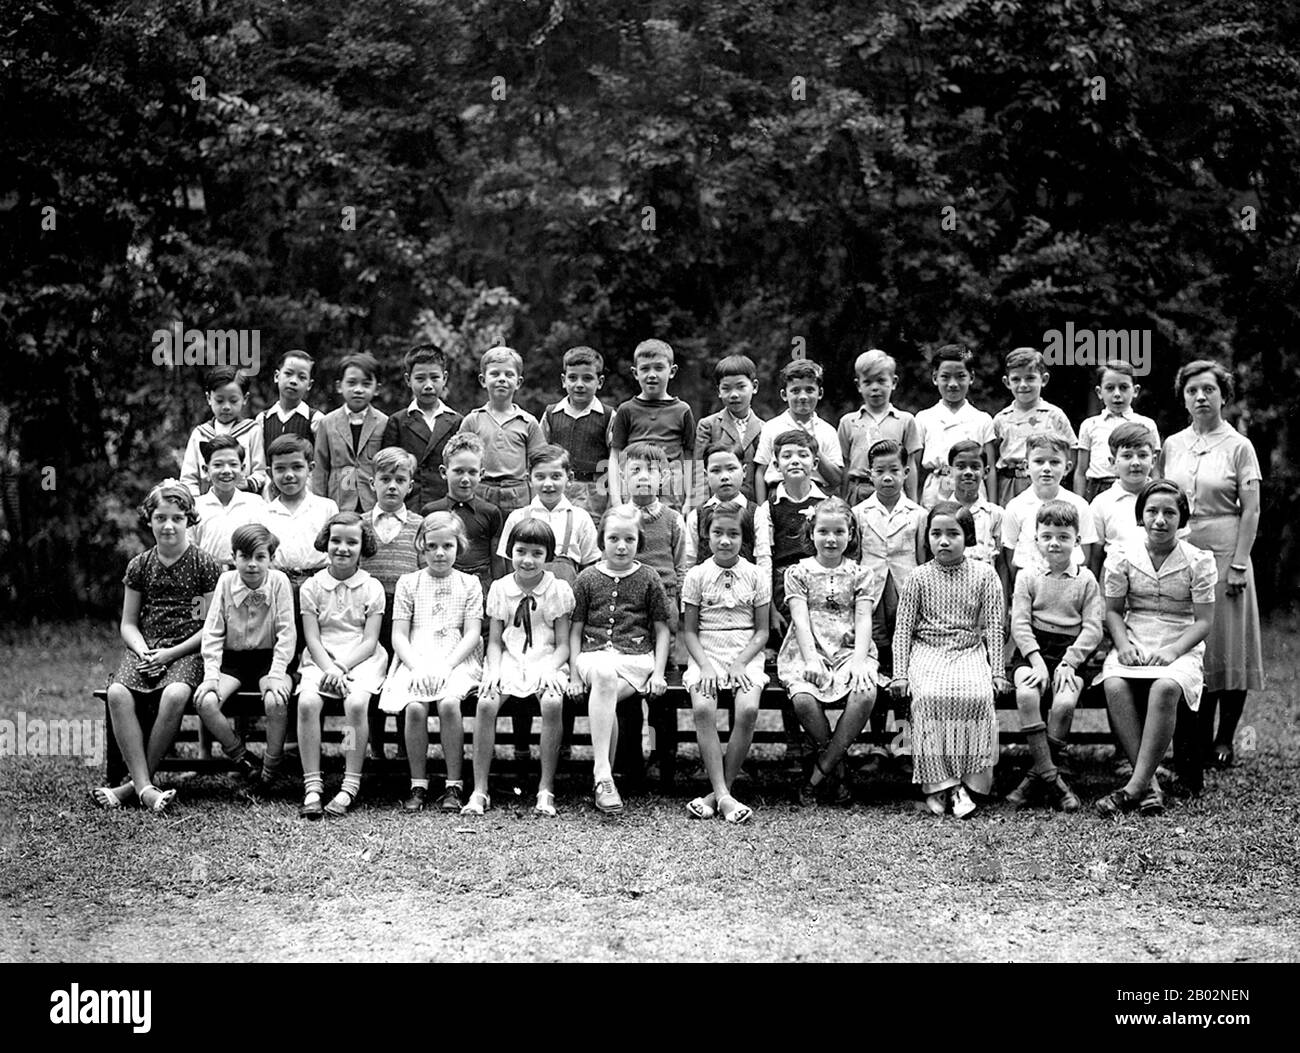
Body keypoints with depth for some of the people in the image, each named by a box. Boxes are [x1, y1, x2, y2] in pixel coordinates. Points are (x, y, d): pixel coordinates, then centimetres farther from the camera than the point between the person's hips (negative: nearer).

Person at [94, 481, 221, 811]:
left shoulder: (203, 565, 3)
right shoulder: (140, 566, 13)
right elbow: (128, 623, 16)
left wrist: (172, 653, -10)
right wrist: (143, 651, -5)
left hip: (187, 651, -3)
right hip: (145, 649, 3)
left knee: (175, 695, -35)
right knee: (117, 694, -29)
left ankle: (134, 784, -24)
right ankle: (145, 787, -30)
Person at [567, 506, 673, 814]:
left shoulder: (649, 580, 12)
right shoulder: (588, 578, 13)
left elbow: (661, 630, 12)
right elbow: (575, 629, 13)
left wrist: (658, 673, 1)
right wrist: (574, 674, 3)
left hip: (636, 656, 0)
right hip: (594, 653, 0)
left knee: (605, 691, -33)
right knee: (604, 675, -38)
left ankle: (602, 775, -25)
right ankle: (603, 773, -43)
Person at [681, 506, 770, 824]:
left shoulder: (756, 577, 6)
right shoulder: (696, 576, 6)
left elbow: (762, 631, 6)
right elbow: (690, 631, 6)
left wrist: (739, 663, -10)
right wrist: (705, 665, -11)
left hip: (746, 657, 0)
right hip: (706, 655, 0)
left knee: (748, 709, -29)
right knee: (703, 709, -30)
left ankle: (720, 791, -19)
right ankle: (723, 796, -30)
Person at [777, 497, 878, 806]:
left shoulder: (858, 575, 12)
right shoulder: (798, 572, 8)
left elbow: (863, 621, 2)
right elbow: (801, 619, -3)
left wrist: (859, 661, -15)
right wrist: (811, 660, -17)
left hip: (849, 651, 1)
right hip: (808, 652, -1)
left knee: (865, 695, -32)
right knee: (803, 698, -34)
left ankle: (819, 772, -19)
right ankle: (837, 764, -8)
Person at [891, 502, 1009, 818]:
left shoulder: (984, 575, 5)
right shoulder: (919, 578, 5)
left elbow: (994, 626, 5)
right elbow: (903, 628, 6)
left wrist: (997, 672, -3)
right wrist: (899, 673, -2)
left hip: (970, 651, 0)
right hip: (928, 652, 0)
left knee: (976, 696, -31)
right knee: (930, 696, -31)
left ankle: (968, 779, -21)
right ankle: (936, 781, -24)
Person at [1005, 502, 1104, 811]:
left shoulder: (1085, 580, 9)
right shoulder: (1027, 577, 9)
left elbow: (1093, 628, 1)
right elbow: (1019, 623, -1)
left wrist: (1068, 662, -13)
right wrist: (1037, 660, -16)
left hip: (1071, 653, 0)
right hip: (1032, 652, 0)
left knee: (1064, 702, -29)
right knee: (1026, 694, -31)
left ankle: (1037, 776, -14)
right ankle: (1050, 776, -30)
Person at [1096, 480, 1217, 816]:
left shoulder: (1199, 561, 2)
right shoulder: (1122, 557, 7)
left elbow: (1203, 621, 0)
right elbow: (1113, 611, 11)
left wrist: (1173, 650, -15)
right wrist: (1123, 645, -8)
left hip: (1180, 651, -2)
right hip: (1133, 647, 2)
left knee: (1165, 688, -37)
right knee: (1114, 686, -33)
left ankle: (1135, 787, -35)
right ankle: (1150, 786, -32)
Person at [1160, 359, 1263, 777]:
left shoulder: (1238, 446, -1)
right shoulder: (1172, 445, 10)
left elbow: (1251, 510, -5)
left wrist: (1239, 564, -12)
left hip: (1223, 552, -3)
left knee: (1226, 645, -1)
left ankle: (1225, 739, 8)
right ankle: (1197, 741, 11)